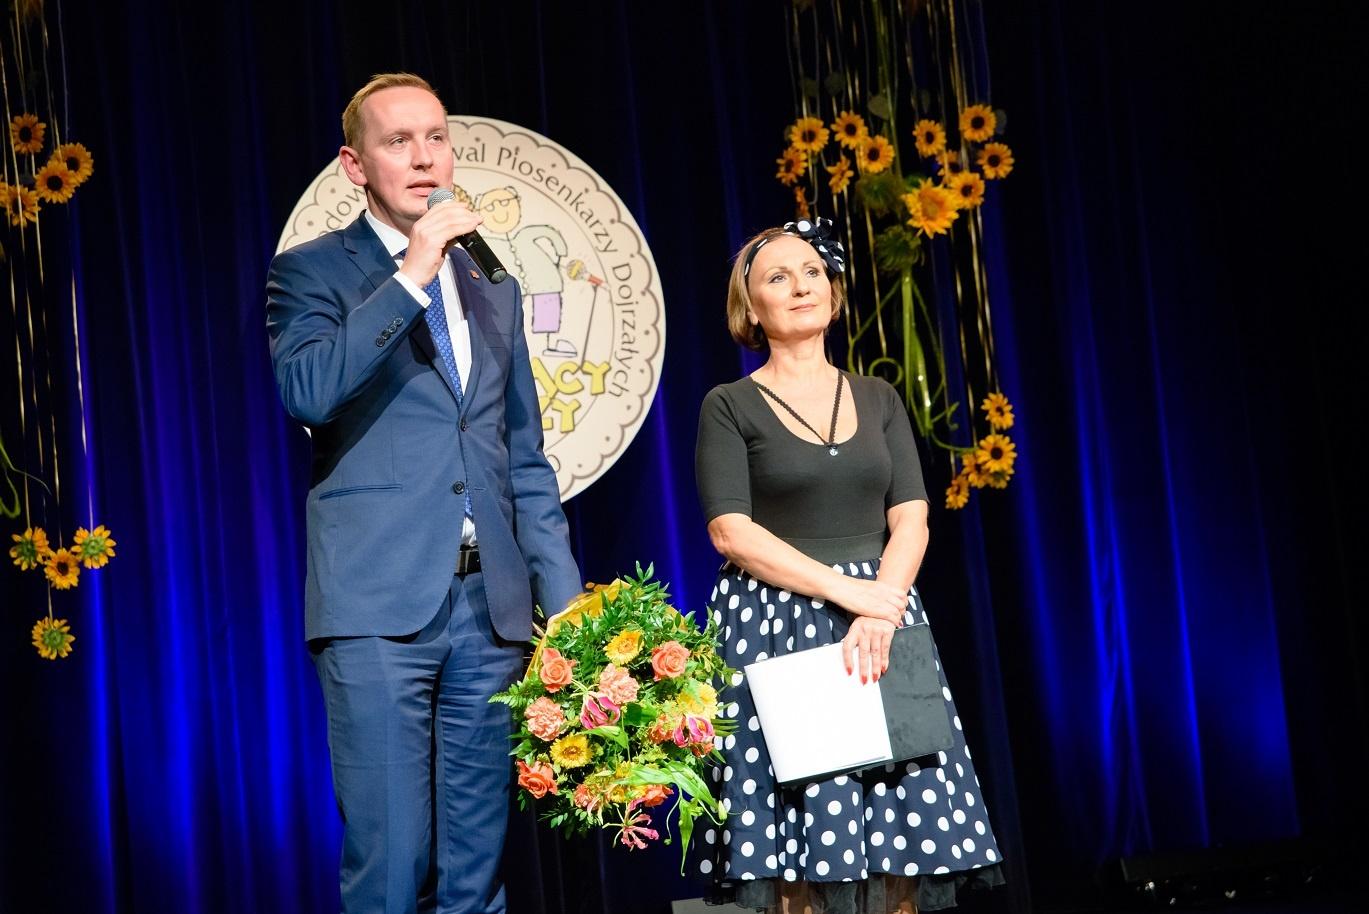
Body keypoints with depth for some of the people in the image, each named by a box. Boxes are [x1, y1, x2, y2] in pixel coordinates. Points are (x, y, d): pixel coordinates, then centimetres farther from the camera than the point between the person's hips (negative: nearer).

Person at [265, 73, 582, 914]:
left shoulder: (492, 286, 18)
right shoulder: (313, 271, 4)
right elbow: (308, 390, -16)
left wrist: (565, 595, 12)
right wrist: (409, 277, -16)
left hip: (492, 608, 5)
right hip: (378, 604, -4)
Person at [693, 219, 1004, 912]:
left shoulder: (877, 400, 12)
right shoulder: (730, 407, 1)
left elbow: (911, 519, 3)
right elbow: (731, 530, -9)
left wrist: (879, 613, -15)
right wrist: (846, 589, -17)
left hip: (880, 612, 3)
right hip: (774, 627, -3)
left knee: (898, 834, -1)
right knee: (800, 838, -6)